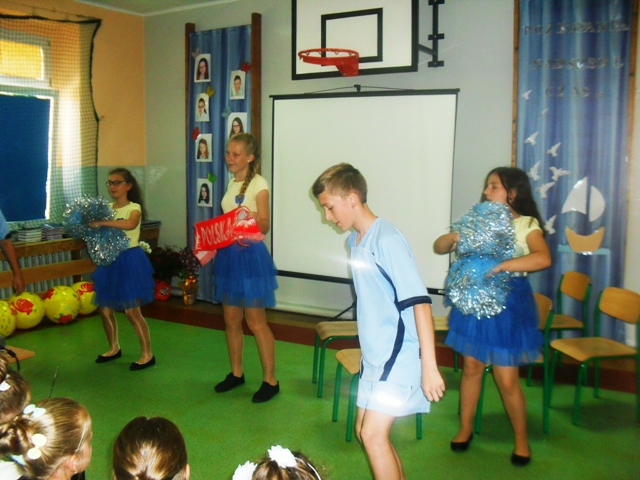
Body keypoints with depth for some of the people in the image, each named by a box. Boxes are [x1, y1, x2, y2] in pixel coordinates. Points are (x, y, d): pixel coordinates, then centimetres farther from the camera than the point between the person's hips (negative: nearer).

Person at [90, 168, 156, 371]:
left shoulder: (134, 208, -9)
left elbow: (130, 224, -32)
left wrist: (102, 223, -34)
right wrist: (91, 226, -20)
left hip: (129, 260, -6)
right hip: (109, 261, 6)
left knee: (132, 311, -5)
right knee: (105, 309, 12)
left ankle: (147, 354, 7)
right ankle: (114, 348, 32)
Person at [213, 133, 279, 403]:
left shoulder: (258, 184, -9)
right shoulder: (232, 183, 13)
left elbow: (264, 227, -13)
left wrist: (252, 217, -32)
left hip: (250, 254, -7)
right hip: (228, 253, 8)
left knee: (256, 322, -2)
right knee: (231, 319, 13)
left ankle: (270, 380, 10)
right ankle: (236, 373, 27)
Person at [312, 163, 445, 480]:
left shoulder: (386, 240, -19)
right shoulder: (354, 240, 7)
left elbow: (418, 302, -23)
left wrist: (429, 366, -25)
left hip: (400, 354, -9)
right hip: (374, 354, 9)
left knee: (373, 434, -10)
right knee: (365, 430, 14)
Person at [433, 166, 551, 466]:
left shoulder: (526, 224, -8)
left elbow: (543, 258, -28)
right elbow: (438, 247, 5)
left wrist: (499, 265, -33)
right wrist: (454, 238, -16)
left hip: (508, 304, -4)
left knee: (507, 378, 1)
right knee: (472, 366, 13)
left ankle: (521, 438, 22)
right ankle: (465, 428, 29)